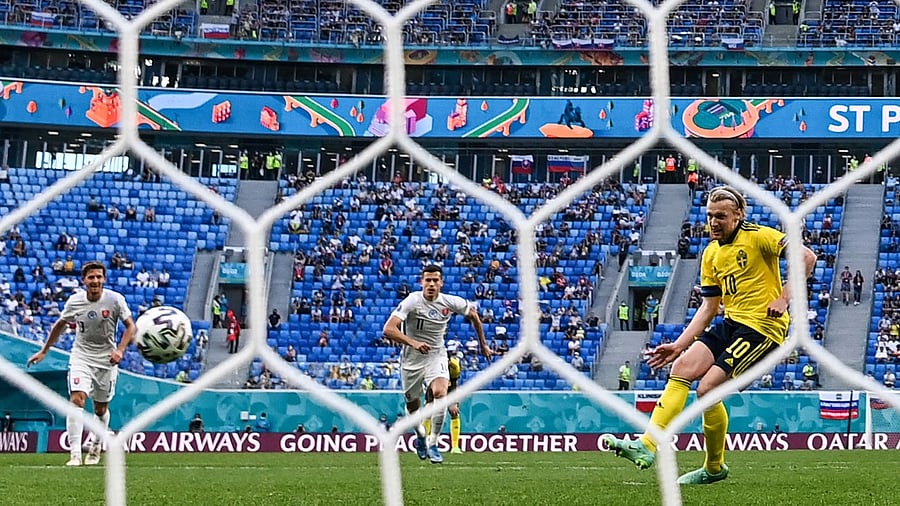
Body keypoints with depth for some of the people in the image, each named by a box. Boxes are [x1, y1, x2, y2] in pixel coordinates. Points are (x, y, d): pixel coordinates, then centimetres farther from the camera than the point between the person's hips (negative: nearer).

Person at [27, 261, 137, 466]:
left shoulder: (115, 299, -11)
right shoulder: (74, 301, -5)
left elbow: (130, 326, -4)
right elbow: (60, 325, 11)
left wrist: (120, 350, -18)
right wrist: (43, 351, 16)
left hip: (106, 359, 0)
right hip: (81, 357, 0)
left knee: (101, 409, 10)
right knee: (77, 399, -20)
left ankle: (96, 448, 37)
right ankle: (75, 454, -23)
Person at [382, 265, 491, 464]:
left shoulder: (451, 302, -9)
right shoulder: (412, 301, -19)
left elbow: (473, 314, 12)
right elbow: (389, 329, -29)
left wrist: (483, 345, 17)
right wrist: (413, 343, -43)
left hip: (436, 356, 1)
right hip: (412, 359, -1)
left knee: (440, 393, -26)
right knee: (413, 405, 11)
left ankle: (432, 443, -14)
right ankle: (420, 436, 45)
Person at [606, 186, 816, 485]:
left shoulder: (757, 236, -9)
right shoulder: (711, 254, 13)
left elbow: (807, 257, -16)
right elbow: (708, 308, 16)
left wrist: (784, 298, -21)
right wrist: (679, 345, 8)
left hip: (762, 327, -8)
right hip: (730, 324, 8)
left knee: (708, 389, -17)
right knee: (681, 368, -9)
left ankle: (715, 467, -1)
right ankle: (648, 446, -11)